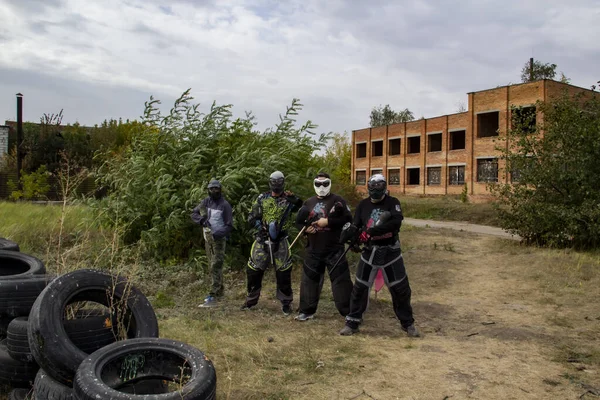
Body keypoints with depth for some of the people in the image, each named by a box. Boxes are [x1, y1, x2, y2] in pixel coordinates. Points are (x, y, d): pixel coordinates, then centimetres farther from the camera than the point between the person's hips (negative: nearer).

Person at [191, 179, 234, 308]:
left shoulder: (225, 205, -12)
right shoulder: (206, 202, 5)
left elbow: (229, 225, -12)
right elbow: (194, 213, 5)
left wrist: (218, 234, -26)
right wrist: (201, 220, -16)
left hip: (219, 239, -6)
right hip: (207, 238, 7)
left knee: (216, 267, -12)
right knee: (213, 266, 15)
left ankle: (212, 297, -14)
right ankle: (220, 291, 29)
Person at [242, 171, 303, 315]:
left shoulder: (289, 199, 1)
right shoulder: (262, 198, 5)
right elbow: (252, 218, 4)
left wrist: (294, 198, -31)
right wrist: (261, 227, -12)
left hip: (280, 241, -1)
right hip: (262, 239, 2)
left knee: (283, 272, 0)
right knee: (253, 270, 6)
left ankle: (286, 302, 16)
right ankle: (251, 299, 24)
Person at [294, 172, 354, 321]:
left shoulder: (338, 201, -4)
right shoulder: (309, 203, 10)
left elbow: (348, 220, -14)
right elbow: (298, 221, 17)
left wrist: (328, 221, -19)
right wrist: (305, 228, -5)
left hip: (334, 249, -4)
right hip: (313, 249, 5)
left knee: (341, 280, -3)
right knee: (309, 279, 10)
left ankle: (350, 312, 5)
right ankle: (306, 311, 23)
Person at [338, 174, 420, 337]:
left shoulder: (392, 202, -6)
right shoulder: (363, 204, 3)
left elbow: (396, 221, -24)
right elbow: (355, 226, 1)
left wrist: (371, 231, -31)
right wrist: (348, 233, -24)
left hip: (390, 251, -2)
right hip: (370, 251, 2)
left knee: (401, 288, 6)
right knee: (359, 288, 5)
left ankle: (408, 323, 24)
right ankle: (352, 322, 18)